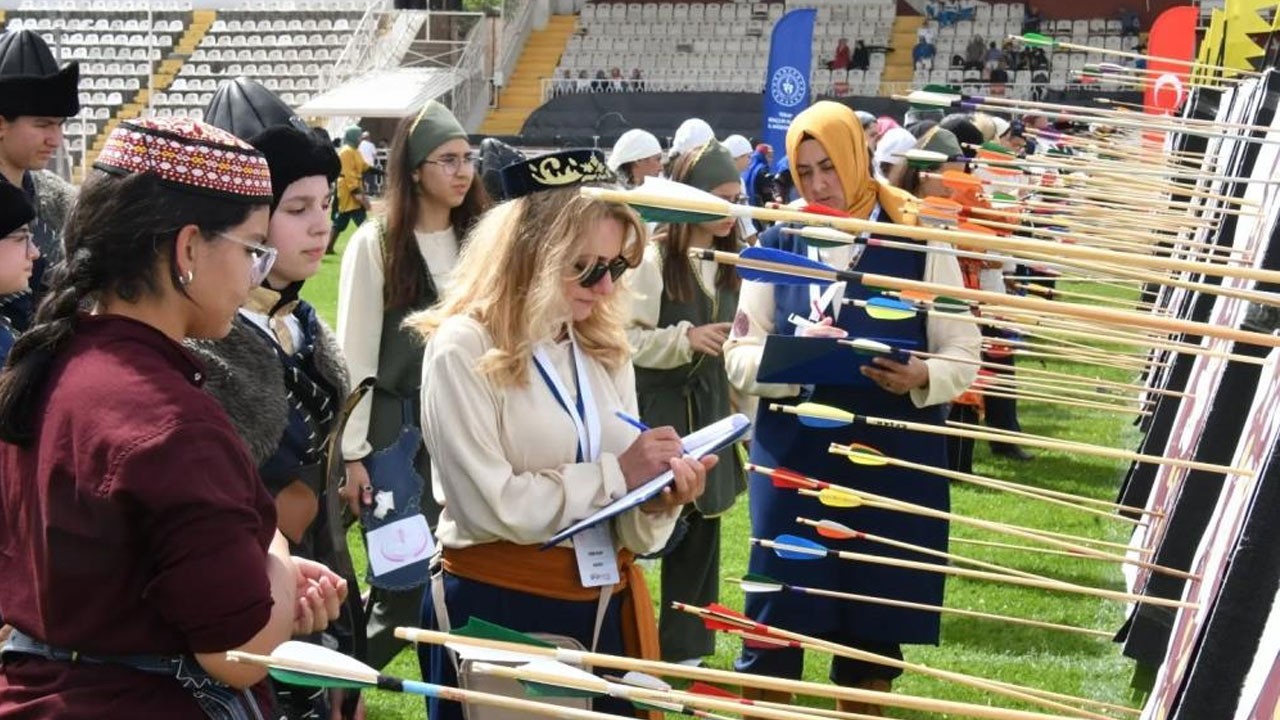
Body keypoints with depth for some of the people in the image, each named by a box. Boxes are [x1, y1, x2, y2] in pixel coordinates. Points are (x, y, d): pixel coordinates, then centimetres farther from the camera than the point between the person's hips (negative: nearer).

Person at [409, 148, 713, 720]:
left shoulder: (606, 350, 8)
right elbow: (490, 506, -20)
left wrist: (660, 501, -13)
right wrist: (614, 473, -15)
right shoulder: (464, 349, -11)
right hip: (498, 609, -6)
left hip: (604, 606, 6)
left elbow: (628, 530, 8)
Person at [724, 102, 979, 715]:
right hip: (791, 452, 1)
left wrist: (921, 377, -22)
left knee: (874, 616, 9)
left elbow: (962, 356, -1)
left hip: (892, 459, 0)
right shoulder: (778, 243, 4)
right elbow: (739, 356, 1)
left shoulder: (917, 242, -1)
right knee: (774, 610, 2)